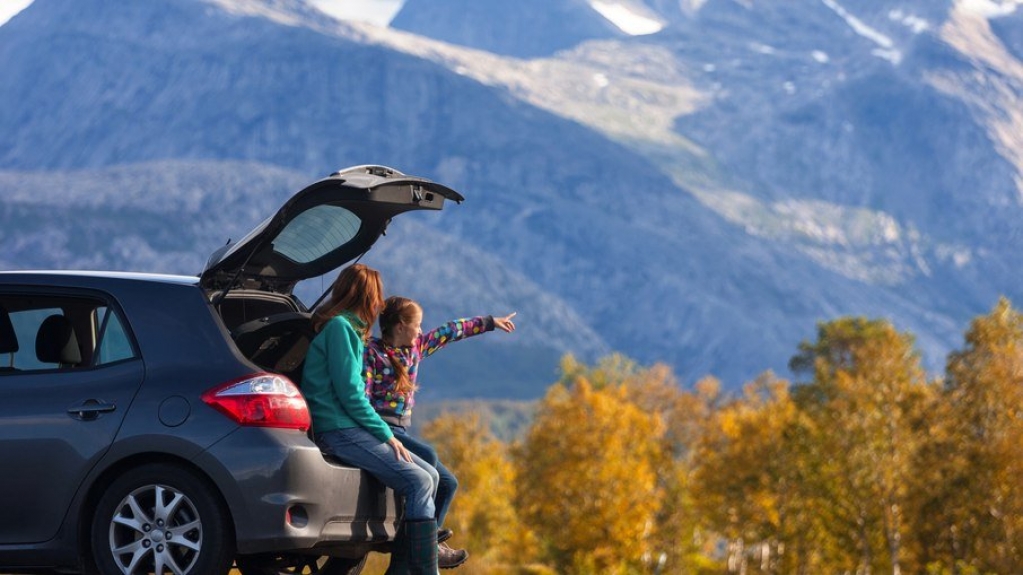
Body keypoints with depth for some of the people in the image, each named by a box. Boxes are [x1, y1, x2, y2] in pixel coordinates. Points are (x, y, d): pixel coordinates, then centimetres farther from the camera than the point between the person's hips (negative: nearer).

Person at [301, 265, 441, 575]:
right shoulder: (339, 327, -9)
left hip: (350, 428, 10)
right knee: (419, 482, -20)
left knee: (430, 475, 4)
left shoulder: (348, 328, 21)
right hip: (337, 430, -10)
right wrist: (387, 435, -12)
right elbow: (348, 393, -16)